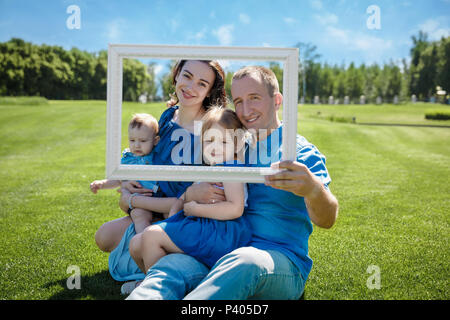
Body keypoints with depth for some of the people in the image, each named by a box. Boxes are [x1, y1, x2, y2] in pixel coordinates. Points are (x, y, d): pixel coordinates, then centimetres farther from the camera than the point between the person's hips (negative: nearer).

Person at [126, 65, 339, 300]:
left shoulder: (301, 152, 6)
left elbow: (326, 220, -13)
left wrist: (314, 189, -38)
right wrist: (191, 194, -7)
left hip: (282, 261, -3)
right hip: (220, 256, 4)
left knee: (244, 261, -39)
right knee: (170, 264, -29)